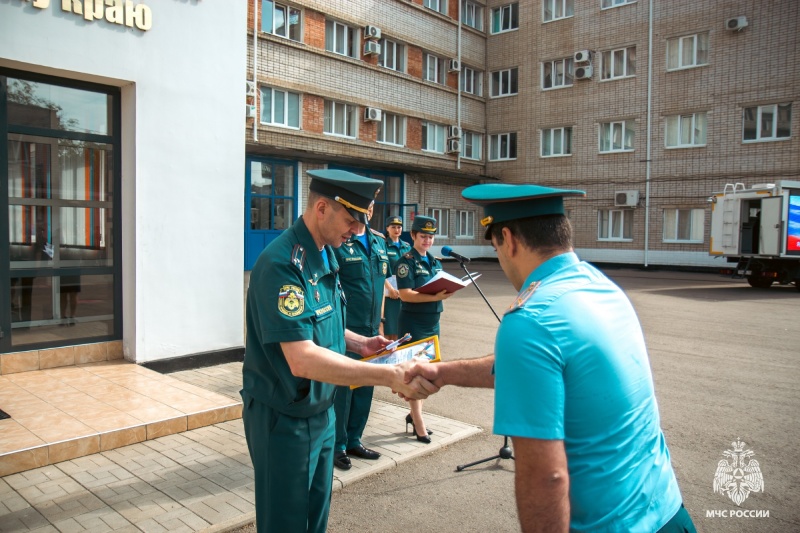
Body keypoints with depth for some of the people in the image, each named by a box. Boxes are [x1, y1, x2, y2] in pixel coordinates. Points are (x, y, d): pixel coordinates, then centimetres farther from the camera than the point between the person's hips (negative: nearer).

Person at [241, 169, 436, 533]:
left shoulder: (325, 254, 4)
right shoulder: (283, 264, -25)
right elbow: (302, 359, -33)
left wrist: (359, 343, -1)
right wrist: (391, 376, -36)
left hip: (320, 410, 8)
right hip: (283, 420, -8)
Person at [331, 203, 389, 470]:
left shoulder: (379, 240, 11)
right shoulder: (337, 242, -13)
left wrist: (380, 319, 16)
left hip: (372, 330, 7)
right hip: (346, 330, -7)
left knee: (365, 389, 16)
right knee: (342, 389, 4)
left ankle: (353, 441, 32)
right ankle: (337, 446, 21)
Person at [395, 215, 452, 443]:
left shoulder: (435, 261, 13)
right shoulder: (406, 261, -9)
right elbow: (405, 294, -19)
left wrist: (447, 291, -6)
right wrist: (435, 297, -27)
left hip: (432, 322, 7)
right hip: (413, 323, -7)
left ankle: (414, 414, 29)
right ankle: (418, 424, 9)